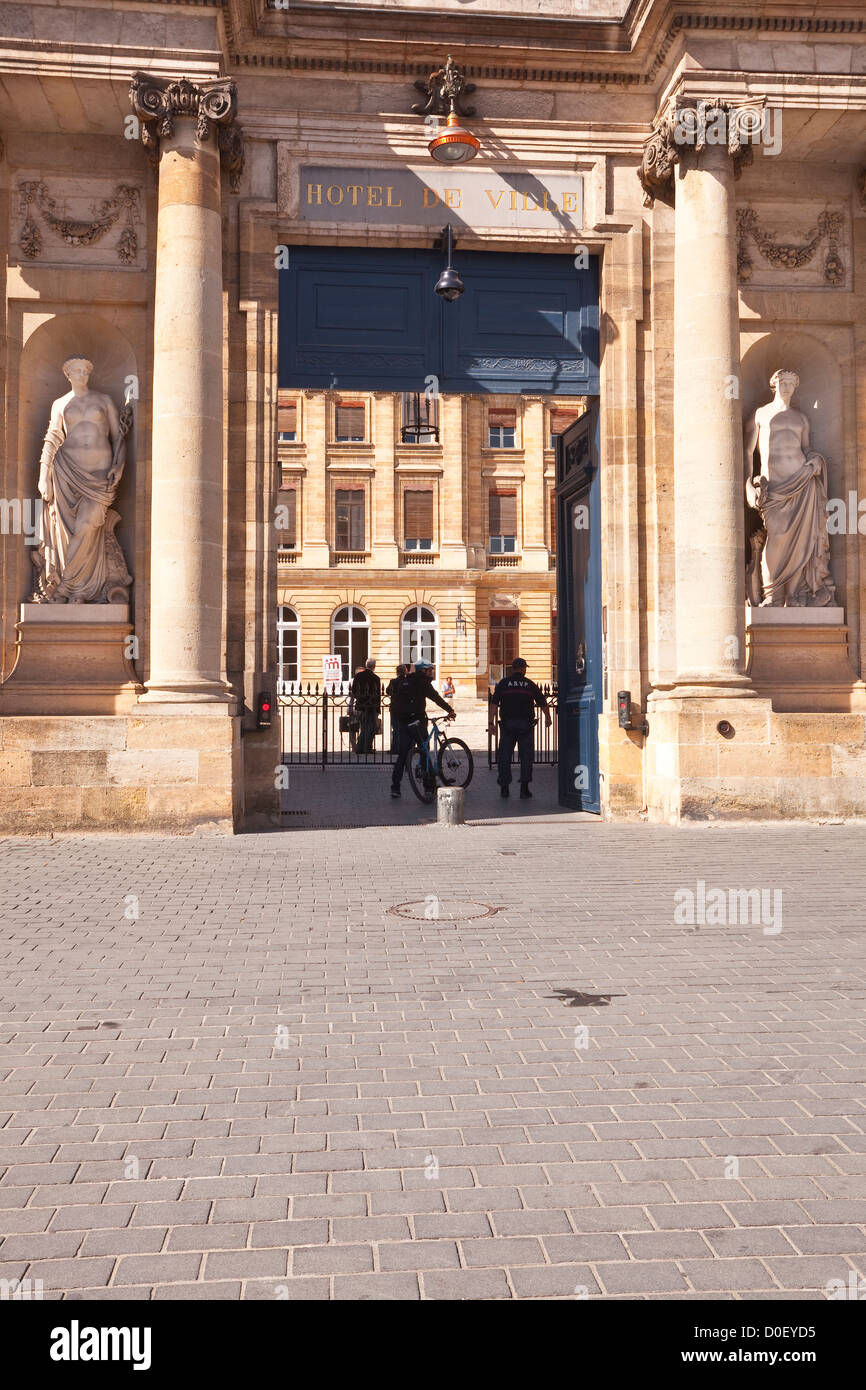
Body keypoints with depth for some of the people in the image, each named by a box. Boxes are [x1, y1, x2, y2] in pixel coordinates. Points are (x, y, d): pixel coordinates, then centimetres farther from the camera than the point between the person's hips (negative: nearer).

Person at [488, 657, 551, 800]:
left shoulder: (503, 683, 5)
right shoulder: (530, 684, 7)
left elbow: (494, 703, -4)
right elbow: (543, 703, 13)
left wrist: (491, 722, -5)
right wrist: (548, 718, 29)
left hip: (507, 724, 0)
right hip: (525, 723, 0)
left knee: (505, 757, 7)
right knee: (526, 756, 4)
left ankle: (504, 788, 8)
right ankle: (524, 788, -1)